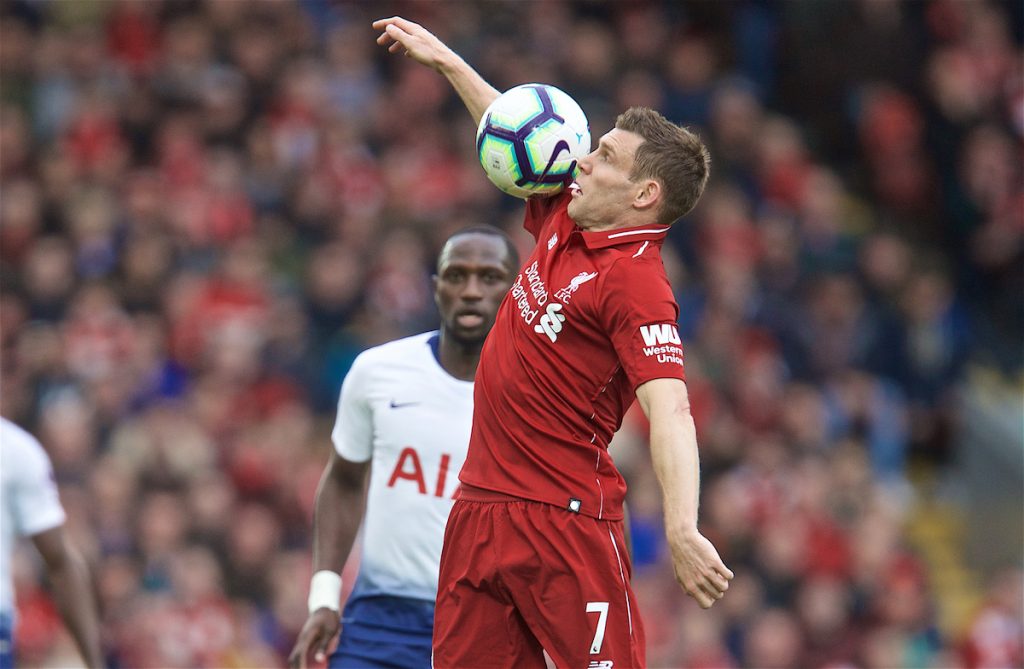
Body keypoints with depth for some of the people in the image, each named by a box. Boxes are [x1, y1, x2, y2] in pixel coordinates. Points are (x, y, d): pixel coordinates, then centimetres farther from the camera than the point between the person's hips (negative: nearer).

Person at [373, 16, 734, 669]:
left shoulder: (636, 281, -16)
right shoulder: (563, 222, 9)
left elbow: (669, 409, -27)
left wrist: (683, 530, -41)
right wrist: (445, 59, 36)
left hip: (567, 520, -8)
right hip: (483, 511, 9)